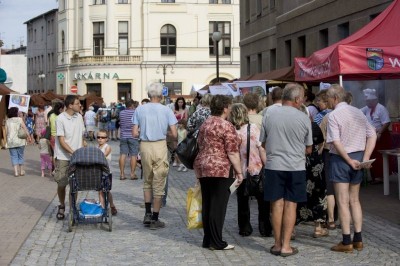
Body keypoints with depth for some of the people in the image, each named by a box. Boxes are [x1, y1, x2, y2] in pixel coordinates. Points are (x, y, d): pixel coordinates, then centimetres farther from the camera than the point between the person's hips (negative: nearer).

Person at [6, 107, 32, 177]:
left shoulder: (7, 121, 1)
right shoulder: (19, 119, -4)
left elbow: (6, 131, 0)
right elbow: (25, 129, -6)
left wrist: (7, 141, 5)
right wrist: (29, 137, 1)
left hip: (11, 141, 1)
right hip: (20, 141, -1)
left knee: (14, 156, 6)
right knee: (20, 156, 11)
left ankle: (16, 171, -1)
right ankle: (21, 171, 17)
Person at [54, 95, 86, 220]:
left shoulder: (79, 117, 5)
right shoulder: (60, 119, -12)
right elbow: (61, 140, -14)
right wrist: (73, 152, -22)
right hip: (63, 157, -4)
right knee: (61, 184, 3)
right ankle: (62, 207, 22)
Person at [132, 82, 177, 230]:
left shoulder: (140, 109, 1)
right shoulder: (166, 110, -5)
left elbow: (135, 133, -2)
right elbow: (174, 134, -7)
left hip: (145, 146, 2)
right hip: (160, 146, -2)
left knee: (147, 181, 21)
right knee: (159, 184, 6)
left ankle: (147, 214, 17)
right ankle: (155, 219, 10)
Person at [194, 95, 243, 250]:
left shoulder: (205, 124, 13)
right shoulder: (226, 126, -12)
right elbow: (233, 152, -15)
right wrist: (239, 172, -9)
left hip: (202, 167, 8)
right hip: (220, 169, -8)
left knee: (206, 205, 11)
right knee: (218, 206, -4)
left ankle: (207, 240, 16)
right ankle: (216, 242, -1)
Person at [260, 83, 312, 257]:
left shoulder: (269, 116, -1)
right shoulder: (303, 118, -5)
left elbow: (263, 143, 9)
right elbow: (308, 149, 4)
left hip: (273, 166, 2)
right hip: (296, 166, -1)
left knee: (277, 204, 8)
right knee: (290, 205, 4)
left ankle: (277, 244, 14)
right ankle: (286, 246, 6)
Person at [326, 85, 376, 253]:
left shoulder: (333, 115, -11)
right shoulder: (358, 112, 9)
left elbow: (336, 142, -20)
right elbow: (372, 135, 4)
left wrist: (349, 161, -15)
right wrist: (365, 158, 0)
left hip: (341, 158, -6)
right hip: (358, 157, 6)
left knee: (343, 202, 0)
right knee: (354, 200, 15)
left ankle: (346, 242, 3)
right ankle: (358, 239, 18)